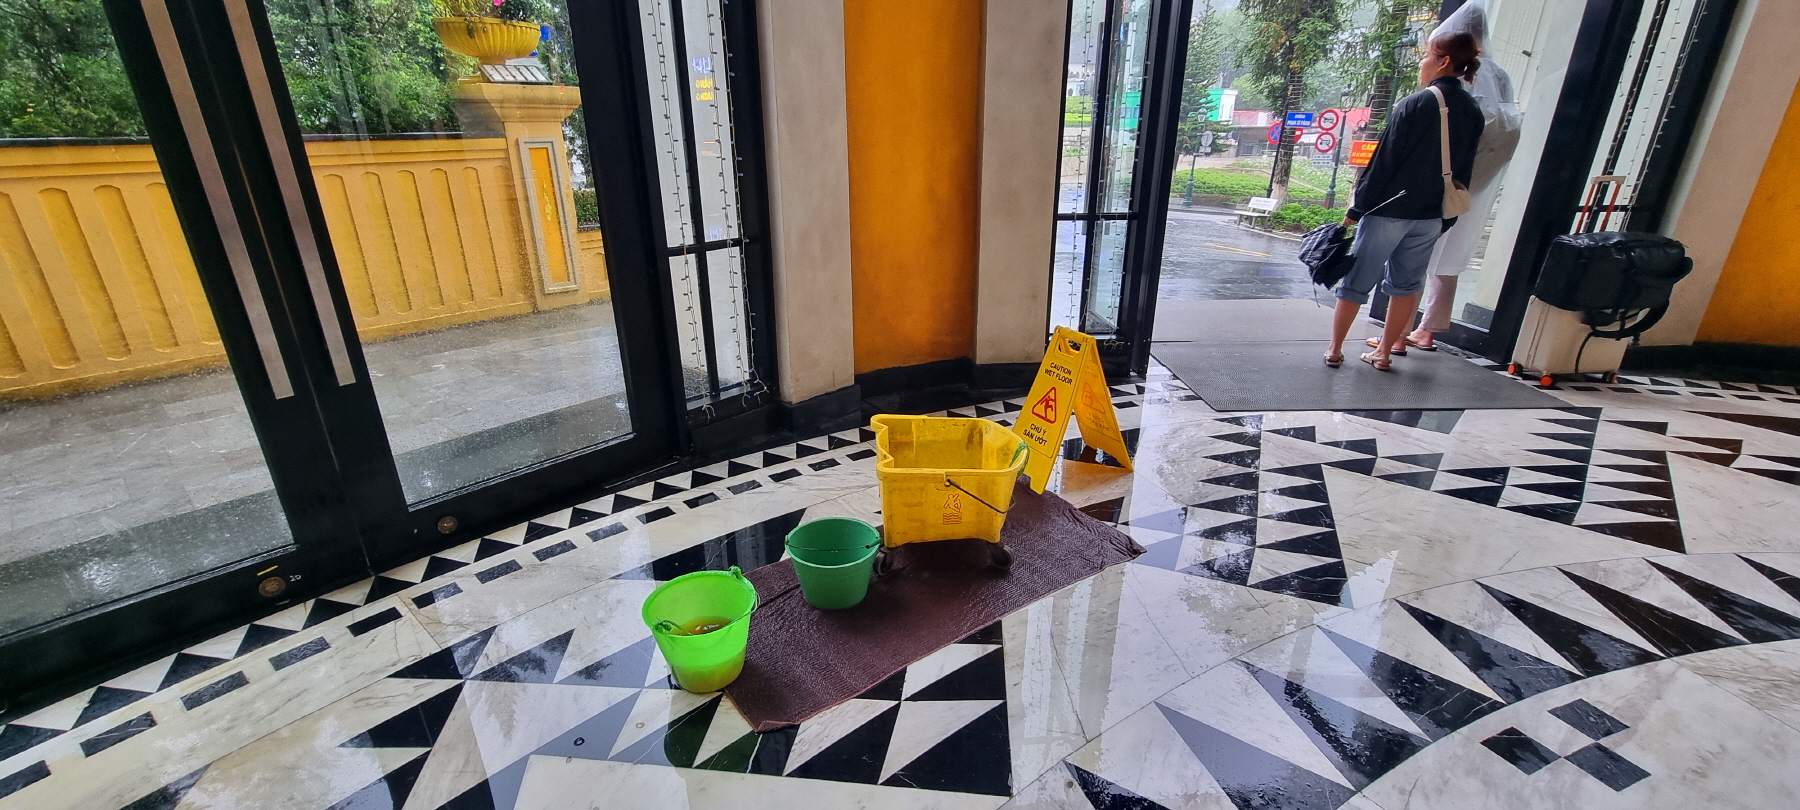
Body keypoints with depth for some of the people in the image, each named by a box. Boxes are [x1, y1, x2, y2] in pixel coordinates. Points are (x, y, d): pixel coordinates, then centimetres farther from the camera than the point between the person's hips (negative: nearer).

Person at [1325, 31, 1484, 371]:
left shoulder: (1416, 104, -11)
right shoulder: (1472, 113, 9)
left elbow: (1384, 160, -13)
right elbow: (1463, 172, 11)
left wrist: (1357, 208, -10)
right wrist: (1445, 220, 16)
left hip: (1388, 211, -6)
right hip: (1430, 218, 6)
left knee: (1355, 281, 3)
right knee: (1405, 285, 14)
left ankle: (1334, 350, 8)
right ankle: (1384, 353, 18)